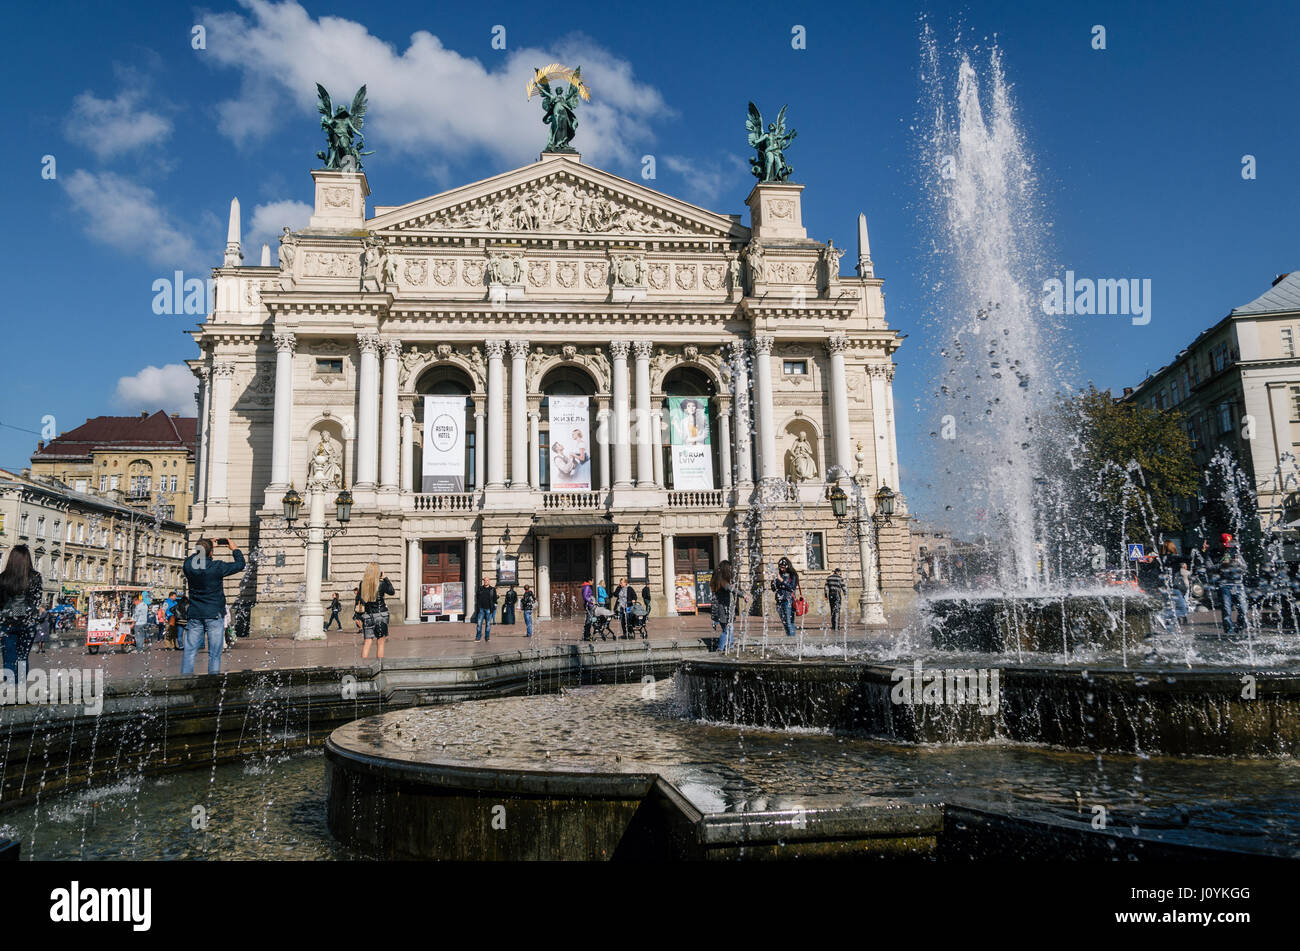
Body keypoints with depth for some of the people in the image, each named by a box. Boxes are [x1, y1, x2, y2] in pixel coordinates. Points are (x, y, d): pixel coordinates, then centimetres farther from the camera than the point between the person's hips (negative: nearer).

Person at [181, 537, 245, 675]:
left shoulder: (188, 564, -4)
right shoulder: (217, 567, -14)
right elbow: (240, 564, -1)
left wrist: (204, 548, 22)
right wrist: (234, 549, 12)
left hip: (194, 615, 4)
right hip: (214, 615, -4)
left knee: (189, 652, 7)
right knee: (214, 654, 1)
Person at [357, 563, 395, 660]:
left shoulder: (362, 584, -4)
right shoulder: (381, 584, -11)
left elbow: (358, 598, 4)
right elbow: (392, 592, 6)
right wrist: (386, 578, 8)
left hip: (367, 615, 2)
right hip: (381, 614, -2)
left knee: (367, 642, 6)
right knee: (380, 642, 6)